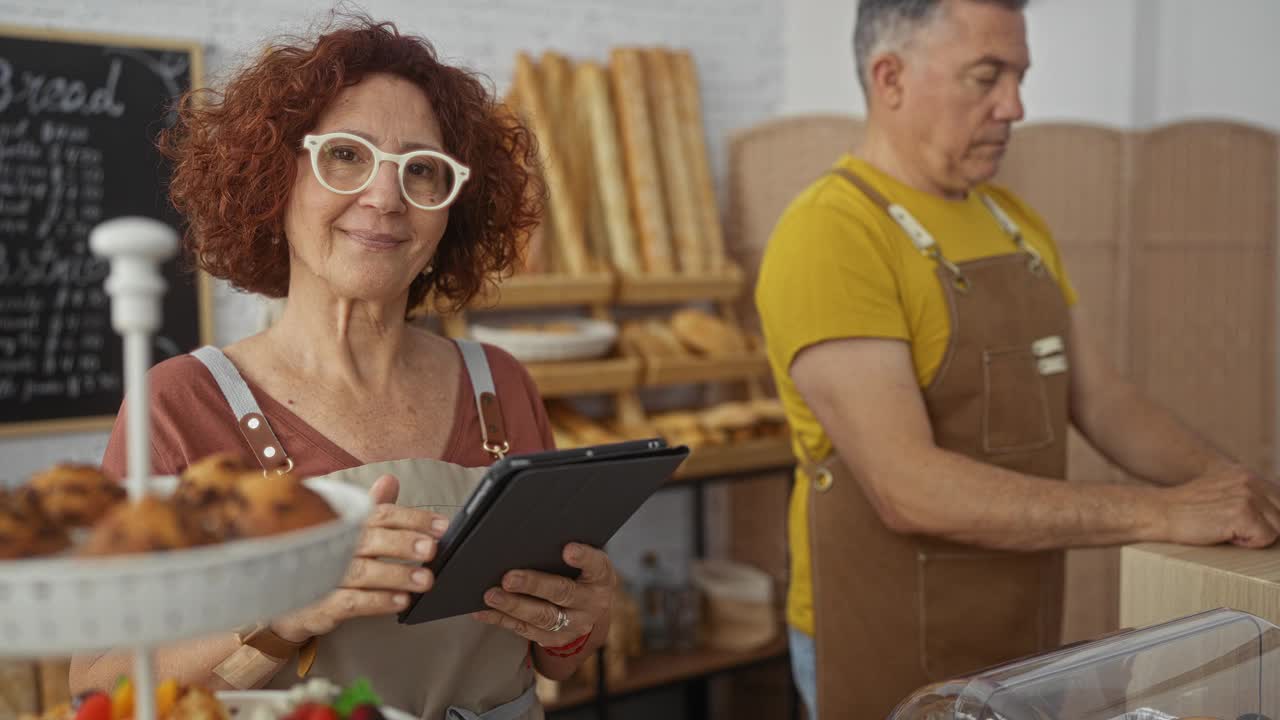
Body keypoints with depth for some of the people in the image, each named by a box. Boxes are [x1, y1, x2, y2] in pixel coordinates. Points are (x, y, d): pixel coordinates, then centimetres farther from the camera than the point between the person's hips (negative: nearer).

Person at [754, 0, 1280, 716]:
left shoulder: (1016, 222, 6)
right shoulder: (828, 237, -20)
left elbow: (1103, 400, 9)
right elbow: (910, 487, -28)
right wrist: (1160, 511, -25)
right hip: (892, 653, -7)